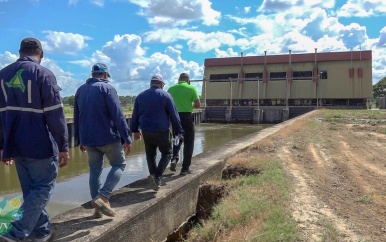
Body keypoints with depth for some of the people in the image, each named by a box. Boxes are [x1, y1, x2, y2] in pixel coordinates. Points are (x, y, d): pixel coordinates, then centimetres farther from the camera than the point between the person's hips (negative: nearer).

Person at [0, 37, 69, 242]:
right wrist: (63, 146, -9)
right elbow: (55, 115, -15)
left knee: (31, 190, 16)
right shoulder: (43, 74, -11)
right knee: (43, 188, 5)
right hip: (40, 145, -6)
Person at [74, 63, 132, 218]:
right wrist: (127, 138, -13)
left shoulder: (80, 90, 13)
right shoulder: (107, 88, -7)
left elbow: (77, 117, 17)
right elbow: (118, 115, -15)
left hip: (88, 139, 6)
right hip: (108, 137, -6)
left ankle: (98, 208, 13)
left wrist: (80, 140, 23)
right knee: (119, 164, 8)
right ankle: (102, 197, -8)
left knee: (95, 171, 12)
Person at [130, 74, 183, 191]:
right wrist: (179, 131, 1)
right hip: (161, 131, -4)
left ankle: (155, 178, 16)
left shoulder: (140, 96, 9)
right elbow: (174, 115, -6)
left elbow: (135, 115, 12)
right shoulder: (165, 95, -5)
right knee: (167, 153, 9)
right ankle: (156, 176, -9)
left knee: (150, 155, 15)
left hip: (146, 131, 4)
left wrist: (135, 130, 21)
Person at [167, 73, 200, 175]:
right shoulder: (191, 88, -4)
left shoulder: (171, 88, 5)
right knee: (188, 143, 8)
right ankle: (185, 168, 10)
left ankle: (174, 158, 0)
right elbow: (198, 105, -8)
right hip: (187, 117, -3)